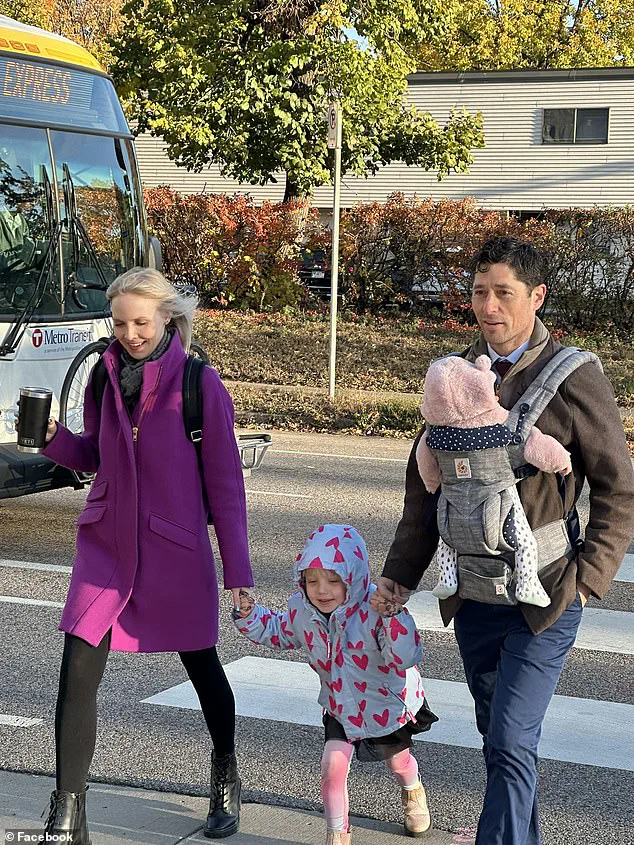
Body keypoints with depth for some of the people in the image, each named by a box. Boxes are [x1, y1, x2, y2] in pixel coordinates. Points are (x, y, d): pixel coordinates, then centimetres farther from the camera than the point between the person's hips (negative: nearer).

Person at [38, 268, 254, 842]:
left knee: (201, 665, 14)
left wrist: (237, 569, -8)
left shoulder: (199, 384, -11)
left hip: (176, 549, -3)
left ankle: (226, 777, 41)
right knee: (77, 675, -6)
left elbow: (225, 481, -8)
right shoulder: (105, 378, 2)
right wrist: (55, 437, -8)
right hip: (107, 543, 3)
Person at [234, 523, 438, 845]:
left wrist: (394, 616, -55)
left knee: (397, 758, 22)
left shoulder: (373, 609, -35)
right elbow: (277, 631, 5)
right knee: (333, 763, -13)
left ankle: (413, 792, 60)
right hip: (341, 706, 3)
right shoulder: (301, 609, -17)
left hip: (389, 702, -2)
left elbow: (406, 657, -43)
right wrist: (250, 617, -11)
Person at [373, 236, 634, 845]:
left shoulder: (575, 380, -9)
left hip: (543, 601, -5)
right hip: (472, 597, 5)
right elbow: (424, 481, 12)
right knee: (499, 738, 17)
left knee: (511, 741, -11)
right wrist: (401, 572, 8)